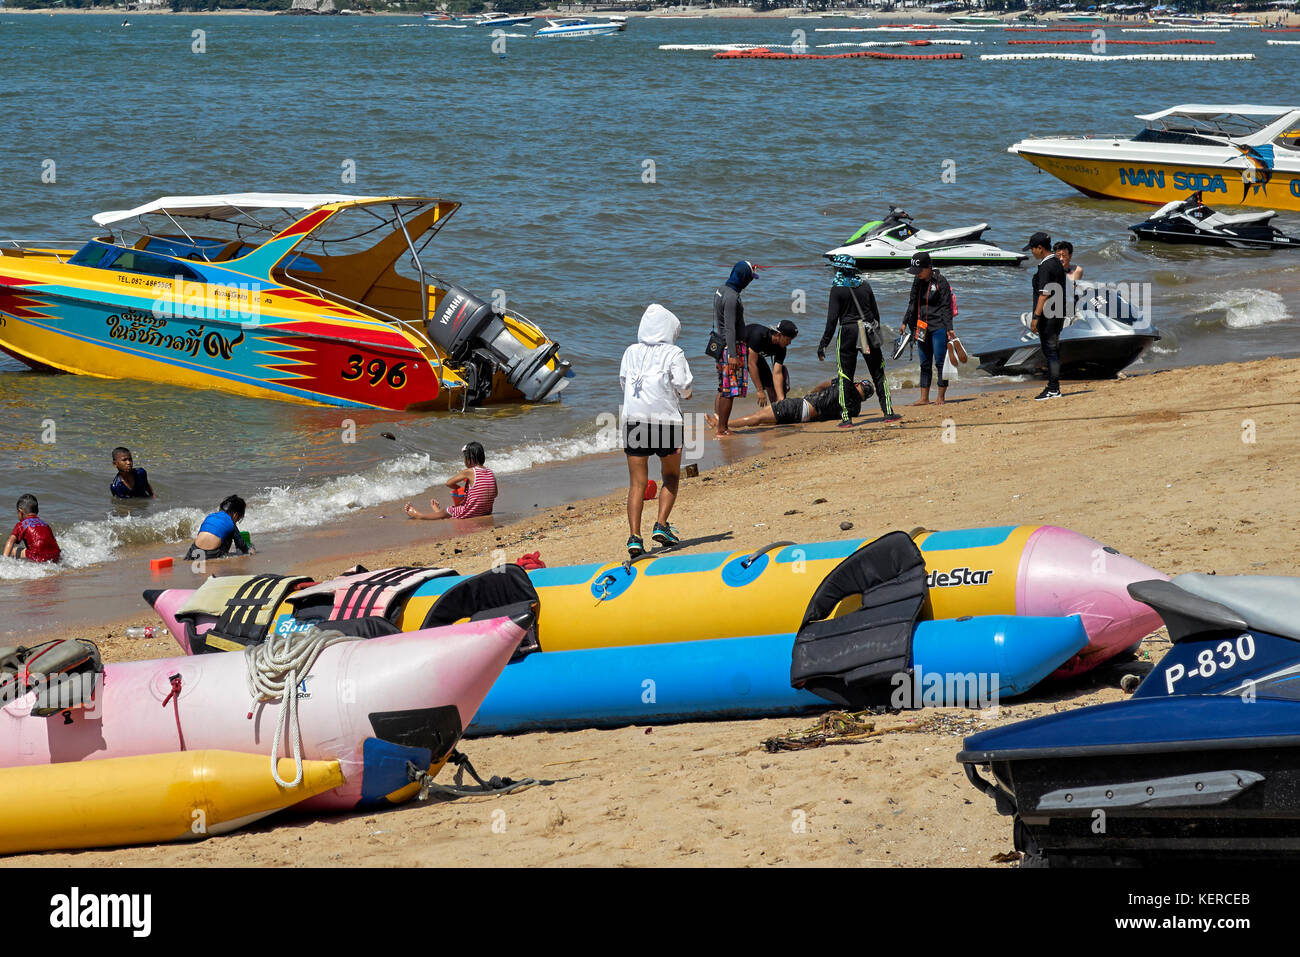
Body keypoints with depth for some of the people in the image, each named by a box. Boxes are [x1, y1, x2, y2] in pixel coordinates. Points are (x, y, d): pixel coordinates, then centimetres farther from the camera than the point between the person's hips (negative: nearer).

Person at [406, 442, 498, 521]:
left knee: (444, 513, 20)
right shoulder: (491, 473, -1)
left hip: (469, 513, -6)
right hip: (486, 512, 6)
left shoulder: (468, 472, -18)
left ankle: (418, 515, 41)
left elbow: (449, 483, -9)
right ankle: (439, 511, 61)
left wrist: (460, 488, 11)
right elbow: (494, 494, 11)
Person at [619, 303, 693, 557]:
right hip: (666, 419, -3)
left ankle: (634, 537, -9)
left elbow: (623, 381, 12)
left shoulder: (631, 352, 8)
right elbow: (683, 386, -8)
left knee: (637, 482, 3)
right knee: (671, 476, 17)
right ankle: (661, 525, 3)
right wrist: (684, 393, 14)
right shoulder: (673, 353, -3)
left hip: (633, 419, 3)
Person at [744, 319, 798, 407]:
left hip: (755, 354, 6)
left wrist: (781, 399, -31)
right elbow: (752, 364, -37)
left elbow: (777, 373, -21)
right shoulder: (759, 335, -40)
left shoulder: (781, 349, -21)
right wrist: (760, 391, -36)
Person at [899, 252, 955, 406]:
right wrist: (905, 322, 17)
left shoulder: (940, 282, -9)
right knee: (925, 364, 9)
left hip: (938, 328, -7)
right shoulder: (917, 282, 10)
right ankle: (924, 398, 12)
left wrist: (949, 329, -14)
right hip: (922, 328, 7)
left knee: (940, 362, -5)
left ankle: (941, 397, 1)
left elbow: (946, 307, -10)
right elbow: (912, 303, 21)